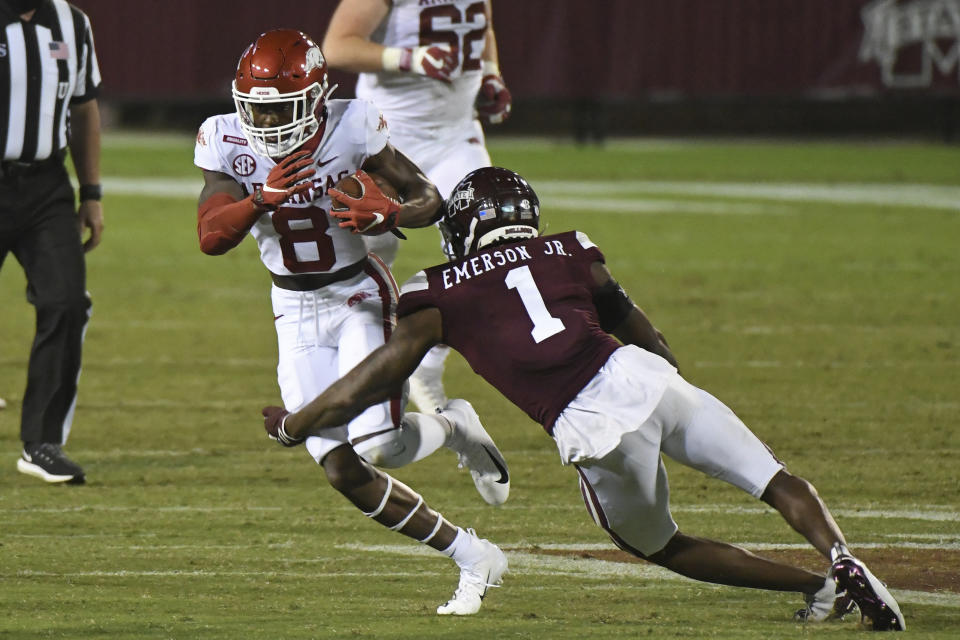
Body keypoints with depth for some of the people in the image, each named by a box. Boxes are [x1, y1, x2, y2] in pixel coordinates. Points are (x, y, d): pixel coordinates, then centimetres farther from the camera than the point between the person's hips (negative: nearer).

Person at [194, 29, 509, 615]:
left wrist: (388, 215, -32)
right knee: (343, 471, -5)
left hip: (360, 296, -3)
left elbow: (431, 200, -9)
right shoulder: (227, 140, -11)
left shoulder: (350, 128, -18)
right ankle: (474, 559, 8)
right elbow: (210, 237, -20)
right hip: (296, 313, 4)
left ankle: (454, 428, 14)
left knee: (374, 444, -22)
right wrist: (262, 199, -38)